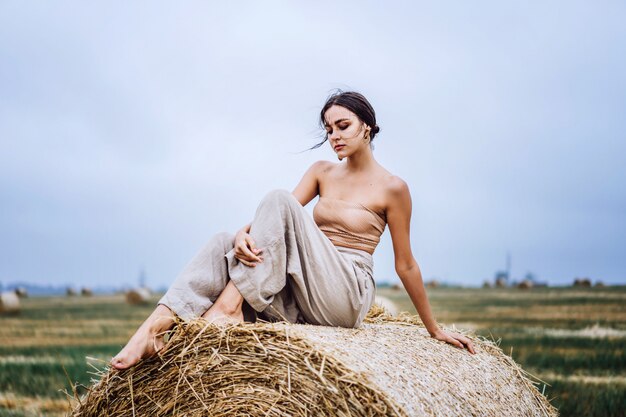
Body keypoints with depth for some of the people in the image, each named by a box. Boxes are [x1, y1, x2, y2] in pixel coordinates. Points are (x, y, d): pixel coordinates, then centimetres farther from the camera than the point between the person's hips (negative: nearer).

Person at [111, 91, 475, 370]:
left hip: (348, 297, -6)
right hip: (301, 299, 6)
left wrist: (435, 330, 9)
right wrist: (245, 233, -22)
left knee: (279, 199, -23)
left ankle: (230, 304, -30)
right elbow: (280, 220, 1)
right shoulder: (322, 172, 15)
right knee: (224, 242, -19)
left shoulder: (392, 188, -1)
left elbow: (405, 264, 4)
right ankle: (156, 327, -37)